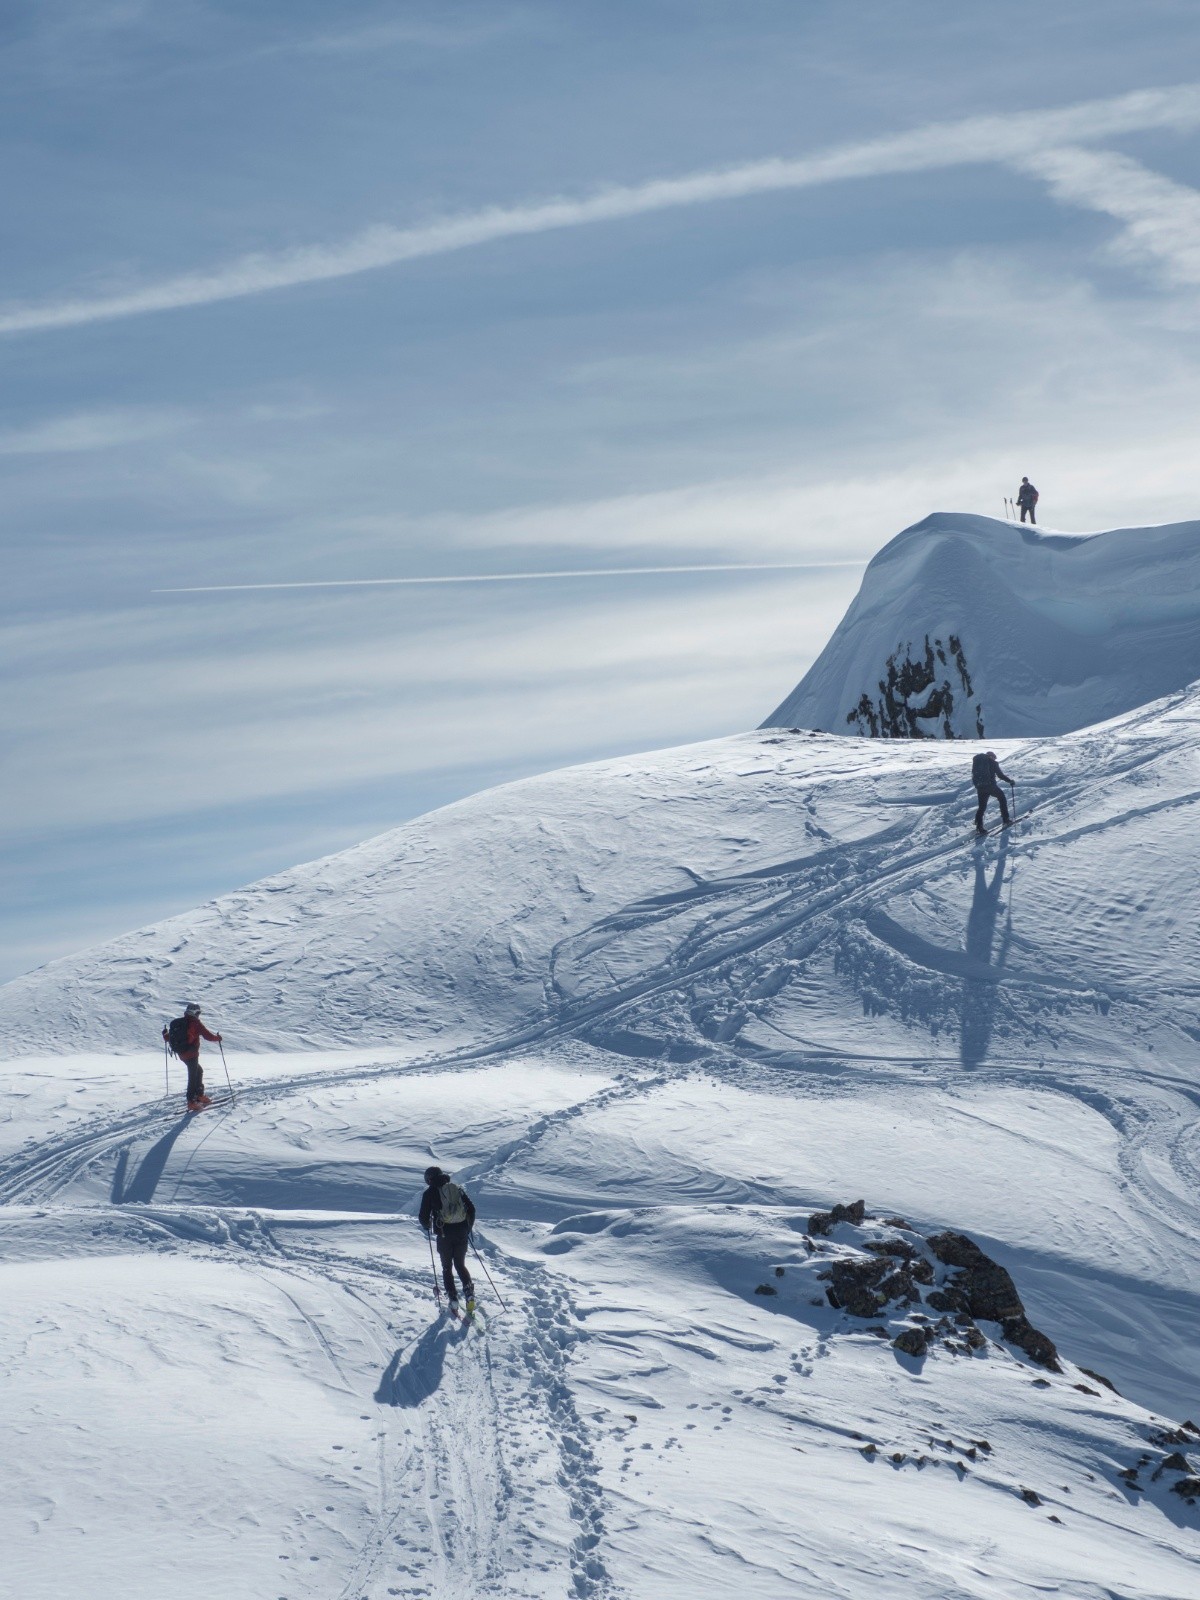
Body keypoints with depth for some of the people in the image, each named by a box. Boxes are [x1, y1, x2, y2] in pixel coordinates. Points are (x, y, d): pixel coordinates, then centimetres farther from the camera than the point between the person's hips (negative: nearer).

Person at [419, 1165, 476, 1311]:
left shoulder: (430, 1193, 1)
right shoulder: (458, 1189, 11)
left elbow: (424, 1217, -3)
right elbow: (471, 1209, 9)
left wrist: (427, 1228, 19)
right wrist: (468, 1229, 21)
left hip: (444, 1234, -3)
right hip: (461, 1232, 3)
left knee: (447, 1267, 12)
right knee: (460, 1265, 17)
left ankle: (453, 1298, 0)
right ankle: (469, 1290, -6)